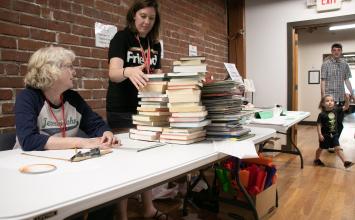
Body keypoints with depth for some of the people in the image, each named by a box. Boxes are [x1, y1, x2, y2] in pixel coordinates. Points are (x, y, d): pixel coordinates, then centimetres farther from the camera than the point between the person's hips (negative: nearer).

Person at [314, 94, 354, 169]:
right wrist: (320, 134, -19)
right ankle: (316, 160, 32)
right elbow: (319, 124, -15)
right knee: (321, 148, 14)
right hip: (325, 135, -3)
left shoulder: (336, 110, -4)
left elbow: (345, 107, 0)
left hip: (334, 134, 3)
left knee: (337, 148, 2)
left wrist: (347, 99, -17)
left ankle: (345, 162, 3)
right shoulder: (322, 114, -17)